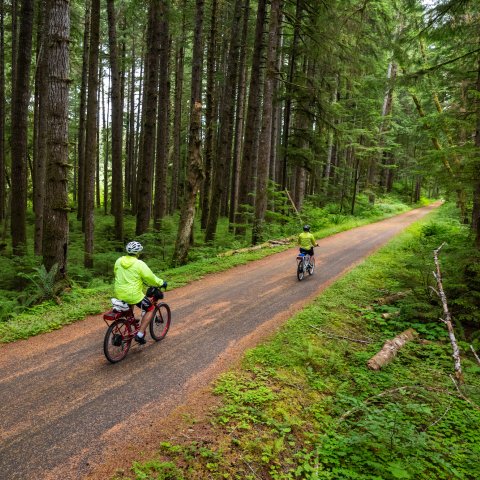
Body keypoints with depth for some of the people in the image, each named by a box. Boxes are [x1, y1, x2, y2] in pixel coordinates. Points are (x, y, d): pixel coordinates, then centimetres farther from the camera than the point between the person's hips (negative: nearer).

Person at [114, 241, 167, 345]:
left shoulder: (119, 261, 4)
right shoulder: (139, 264, -14)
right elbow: (151, 278, -10)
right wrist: (161, 283, 7)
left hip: (119, 295, 7)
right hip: (134, 296, -6)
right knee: (150, 309, 14)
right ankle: (140, 334, 8)